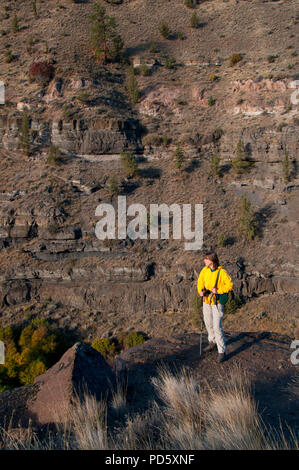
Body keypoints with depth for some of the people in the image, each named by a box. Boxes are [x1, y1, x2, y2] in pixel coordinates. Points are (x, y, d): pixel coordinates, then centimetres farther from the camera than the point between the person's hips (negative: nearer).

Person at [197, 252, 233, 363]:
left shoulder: (221, 272, -17)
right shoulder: (205, 270, -1)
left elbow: (230, 285, -17)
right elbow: (200, 281, 10)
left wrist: (218, 290, -25)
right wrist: (201, 290, -9)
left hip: (217, 303, -6)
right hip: (206, 301, 6)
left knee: (217, 327, -11)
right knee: (208, 323, 20)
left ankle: (222, 352, -2)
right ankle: (213, 342, 44)